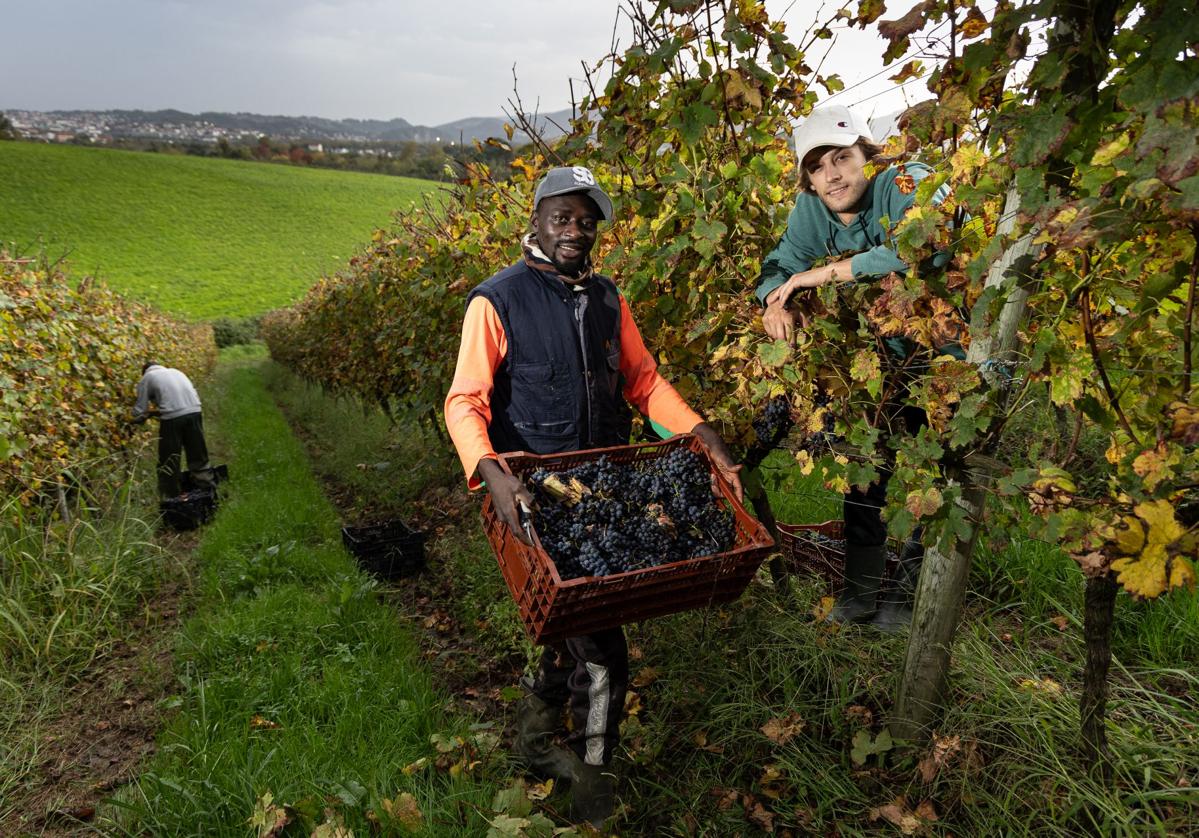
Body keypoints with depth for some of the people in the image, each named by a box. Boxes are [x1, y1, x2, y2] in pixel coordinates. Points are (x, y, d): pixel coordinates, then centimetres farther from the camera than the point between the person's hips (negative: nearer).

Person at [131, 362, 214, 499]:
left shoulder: (146, 378, 12)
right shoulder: (175, 371, 28)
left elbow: (140, 411, 7)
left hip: (173, 417, -5)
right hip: (194, 412, 5)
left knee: (169, 461, 8)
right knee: (198, 455, 17)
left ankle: (169, 496, 15)